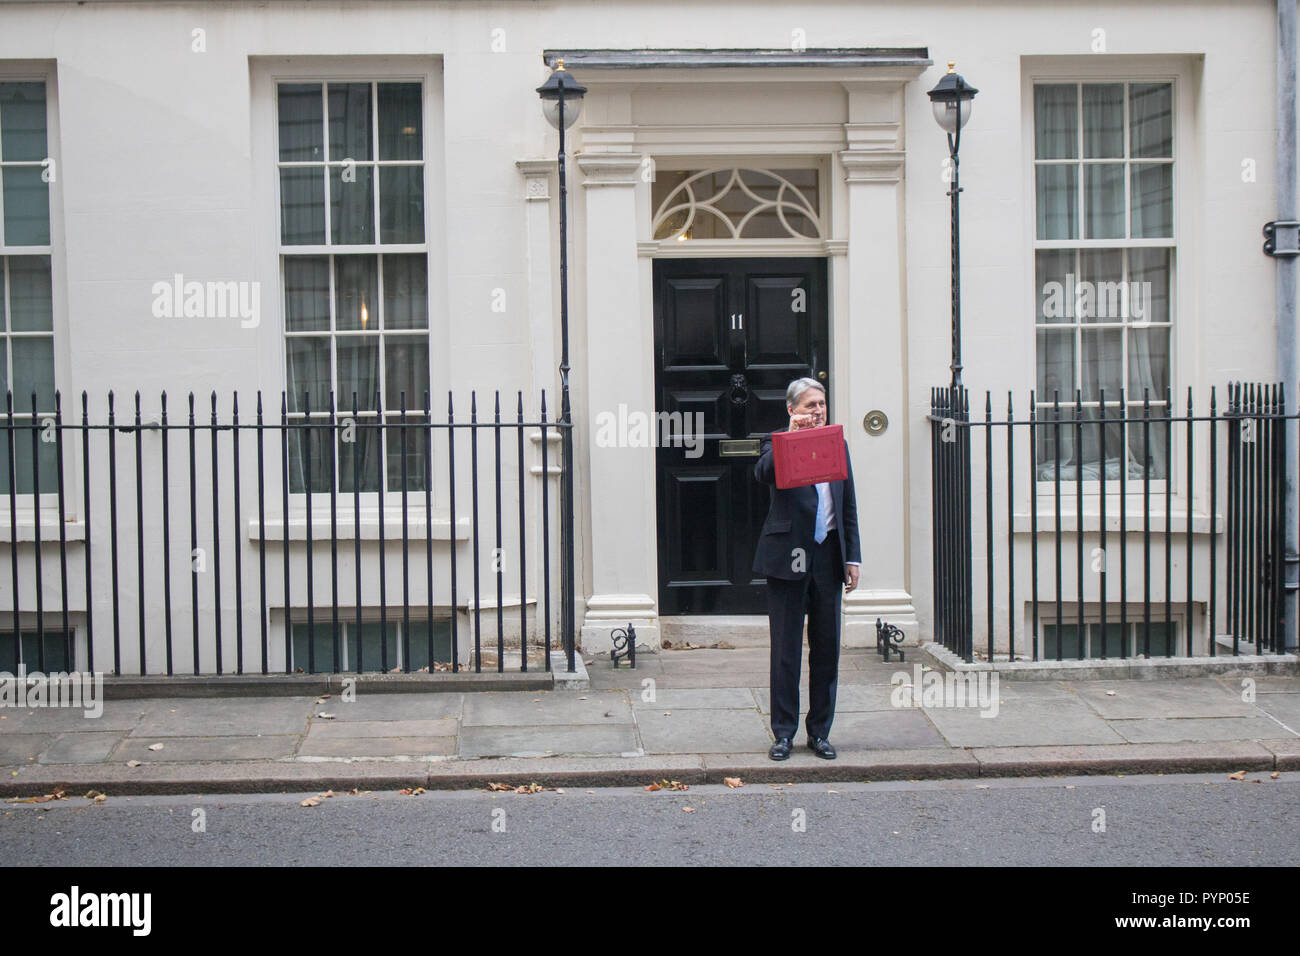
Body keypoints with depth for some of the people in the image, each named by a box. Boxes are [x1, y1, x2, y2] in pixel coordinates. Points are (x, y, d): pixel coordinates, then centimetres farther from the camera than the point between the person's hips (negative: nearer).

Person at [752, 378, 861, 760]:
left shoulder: (837, 445, 13)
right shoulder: (778, 442, 0)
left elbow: (849, 507, 14)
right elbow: (763, 472, -23)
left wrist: (852, 557, 8)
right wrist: (793, 436, -28)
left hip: (828, 556, 4)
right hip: (789, 556, -4)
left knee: (827, 646, 7)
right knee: (786, 648, 1)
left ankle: (819, 731, 17)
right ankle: (783, 732, 9)